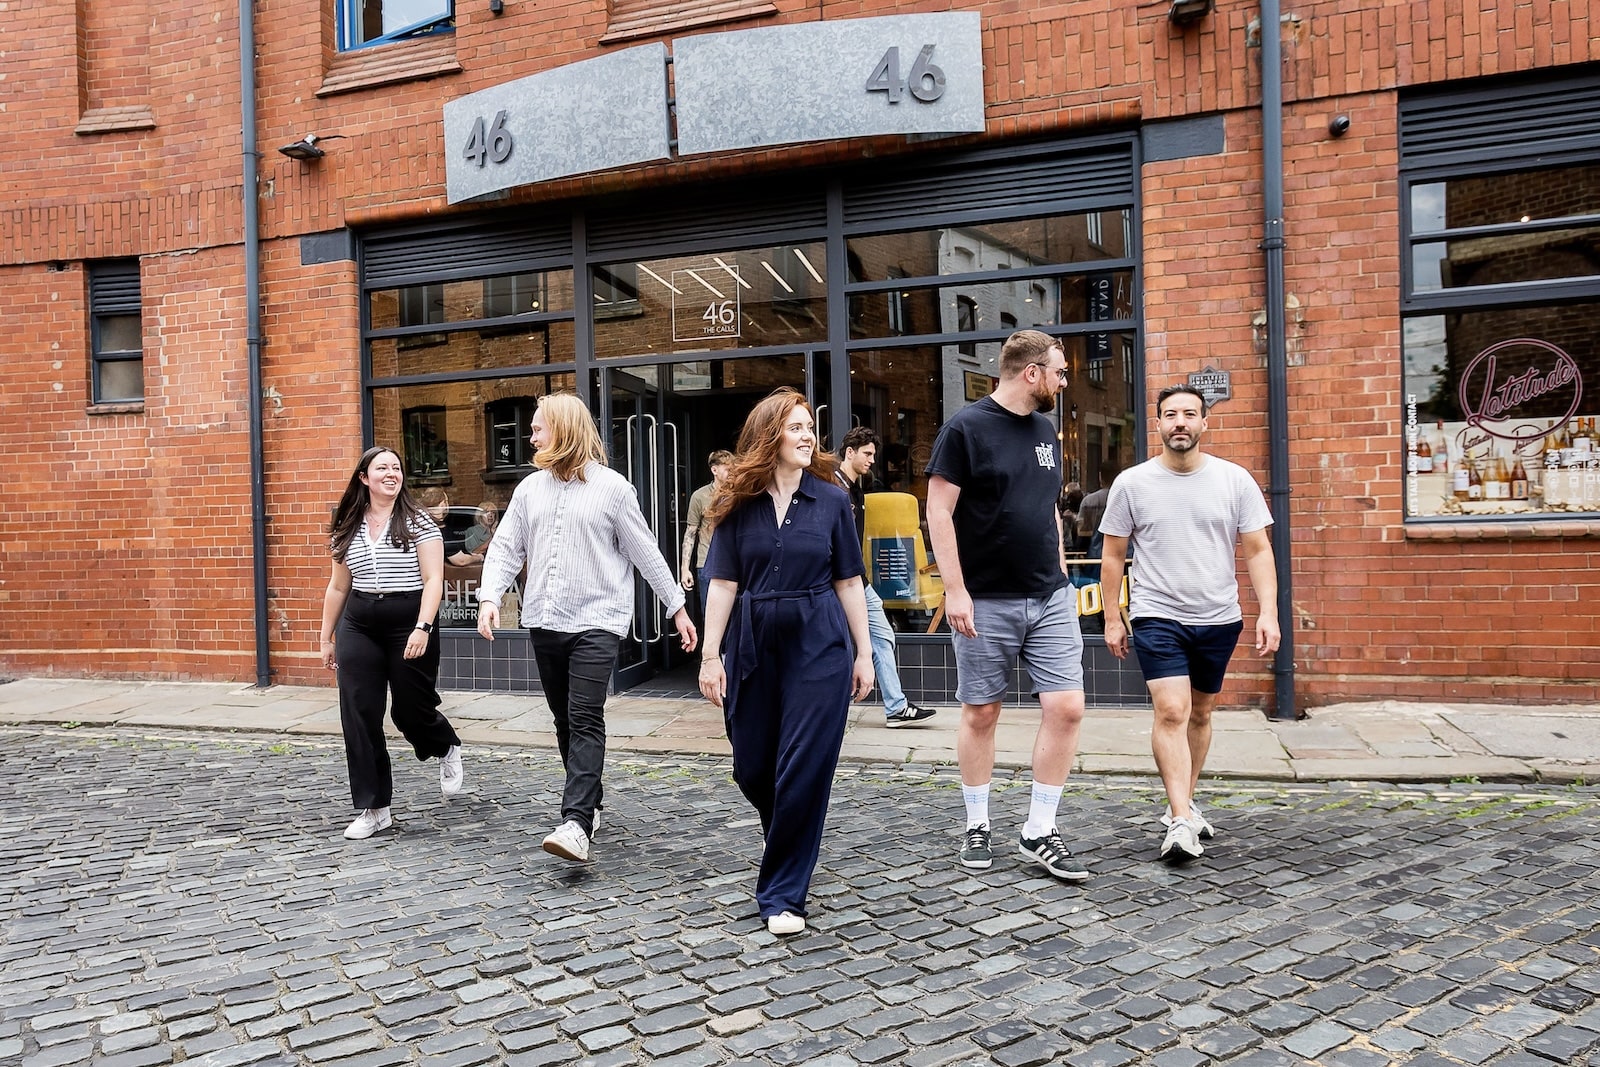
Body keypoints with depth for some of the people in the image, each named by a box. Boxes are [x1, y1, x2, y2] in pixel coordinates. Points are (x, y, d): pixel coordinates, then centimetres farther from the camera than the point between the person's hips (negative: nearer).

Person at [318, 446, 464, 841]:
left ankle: (447, 750, 39)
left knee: (410, 711, 4)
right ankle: (373, 808, 9)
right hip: (359, 628, 4)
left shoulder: (418, 522, -3)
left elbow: (433, 580, -9)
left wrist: (422, 628, -20)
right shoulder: (347, 529, 10)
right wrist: (327, 637, 16)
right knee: (359, 718, -1)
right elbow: (338, 588, 17)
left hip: (410, 625, -4)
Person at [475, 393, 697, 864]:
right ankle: (591, 800, 28)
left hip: (596, 622, -5)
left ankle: (576, 824, -18)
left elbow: (645, 552, 1)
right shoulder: (530, 488, 9)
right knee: (565, 720, 12)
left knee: (585, 720, -13)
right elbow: (505, 548, 9)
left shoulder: (611, 487, -3)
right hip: (544, 622, 5)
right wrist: (490, 597, -8)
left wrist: (677, 608, 4)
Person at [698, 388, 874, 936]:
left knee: (804, 771, -3)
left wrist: (864, 654, 3)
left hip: (819, 648, -1)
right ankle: (789, 843, 45)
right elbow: (723, 583, 0)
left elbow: (848, 582, 3)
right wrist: (710, 655, -4)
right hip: (753, 647, 2)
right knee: (751, 767, 12)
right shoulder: (739, 504, 0)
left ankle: (783, 893, 11)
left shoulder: (831, 500, 0)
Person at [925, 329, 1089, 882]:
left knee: (1066, 707, -2)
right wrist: (955, 589, -15)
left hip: (1051, 599, 6)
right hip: (986, 603, -5)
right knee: (980, 713, 5)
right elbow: (939, 511, -11)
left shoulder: (1045, 430, 13)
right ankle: (977, 827, 22)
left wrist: (1060, 574, 15)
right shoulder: (966, 428, -8)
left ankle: (1039, 832, 11)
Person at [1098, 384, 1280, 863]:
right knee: (1172, 711, -14)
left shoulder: (1235, 480, 1)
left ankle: (1183, 803, 29)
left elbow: (1258, 550, 1)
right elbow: (1113, 556, 3)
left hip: (1218, 618, 3)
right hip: (1157, 617, -3)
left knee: (1200, 714, 13)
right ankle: (1181, 822, -13)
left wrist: (1268, 612, -8)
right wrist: (1112, 619, 2)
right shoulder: (1132, 483, -2)